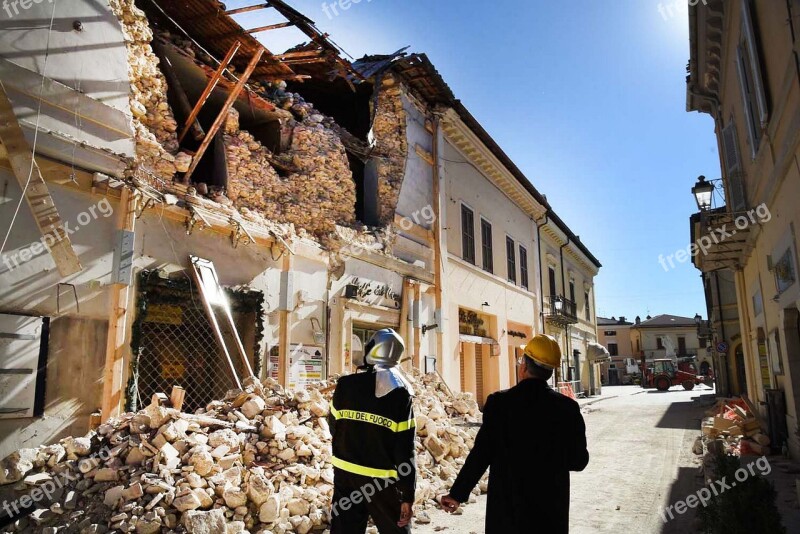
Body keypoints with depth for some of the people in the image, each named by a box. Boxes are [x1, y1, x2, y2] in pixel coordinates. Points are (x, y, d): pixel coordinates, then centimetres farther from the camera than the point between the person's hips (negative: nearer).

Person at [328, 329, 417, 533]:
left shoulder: (345, 385, -7)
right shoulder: (400, 395, -14)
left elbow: (334, 428, 7)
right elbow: (405, 452, -14)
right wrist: (408, 495, -7)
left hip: (346, 476, 3)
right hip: (382, 482, -3)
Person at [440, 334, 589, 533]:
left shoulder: (499, 402, -12)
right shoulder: (567, 407, -8)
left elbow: (481, 453, -13)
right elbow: (579, 460, -1)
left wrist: (457, 494, -3)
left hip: (507, 503, -1)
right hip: (552, 506, 1)